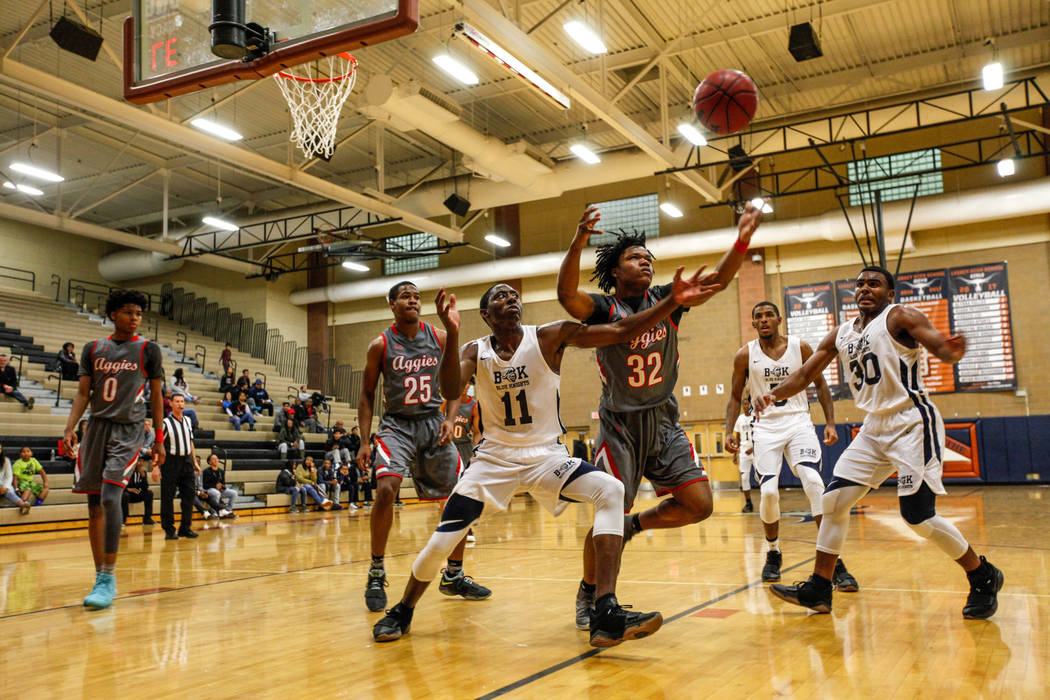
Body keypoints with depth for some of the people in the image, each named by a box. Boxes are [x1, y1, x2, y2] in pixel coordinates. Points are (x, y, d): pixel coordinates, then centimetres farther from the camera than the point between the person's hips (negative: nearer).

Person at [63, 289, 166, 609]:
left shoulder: (148, 350, 2)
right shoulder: (93, 349, 10)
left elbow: (156, 396, 5)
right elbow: (83, 394, 9)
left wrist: (159, 439, 3)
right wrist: (69, 429, -5)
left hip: (128, 430, -4)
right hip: (96, 427, 4)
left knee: (110, 498, -19)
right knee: (94, 506, 5)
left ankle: (109, 578, -12)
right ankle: (100, 577, 15)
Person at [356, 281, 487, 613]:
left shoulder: (440, 338, 1)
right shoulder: (380, 345, -5)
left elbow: (454, 385, 8)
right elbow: (367, 396, 1)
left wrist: (449, 420, -8)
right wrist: (364, 442, -7)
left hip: (433, 423, 3)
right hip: (396, 424, -3)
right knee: (386, 489, -26)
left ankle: (454, 575, 19)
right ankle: (376, 575, -9)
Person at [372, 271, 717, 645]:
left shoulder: (549, 337, -8)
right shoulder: (475, 351, -3)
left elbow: (620, 332, -15)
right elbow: (450, 390, -24)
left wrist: (672, 302, -25)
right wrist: (451, 334, -37)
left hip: (546, 455, 0)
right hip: (494, 458, 1)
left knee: (610, 491, -27)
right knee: (440, 544, -4)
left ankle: (606, 615, -28)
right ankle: (402, 612, 26)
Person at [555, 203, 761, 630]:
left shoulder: (666, 300, 5)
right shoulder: (603, 308, -6)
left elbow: (716, 281, -4)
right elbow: (566, 295, -27)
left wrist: (742, 241, -20)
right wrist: (578, 242, -41)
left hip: (664, 422, 4)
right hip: (620, 426, -4)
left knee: (699, 505, -3)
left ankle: (634, 526, 22)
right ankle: (588, 594, 17)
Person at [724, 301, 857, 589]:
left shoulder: (800, 347, 0)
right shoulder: (745, 355, 0)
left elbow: (820, 384, 9)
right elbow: (735, 397, 7)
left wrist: (830, 422, 0)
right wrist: (729, 432, -4)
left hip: (798, 422, 0)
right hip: (766, 427, 0)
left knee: (814, 482, -20)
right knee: (768, 491, -12)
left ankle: (833, 560, -15)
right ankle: (773, 552, 16)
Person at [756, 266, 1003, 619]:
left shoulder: (900, 317, -7)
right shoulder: (841, 335, 12)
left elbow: (940, 346, -21)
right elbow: (805, 374, 14)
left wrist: (952, 352, -46)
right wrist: (773, 395, -4)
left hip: (912, 423, -7)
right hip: (874, 428, 7)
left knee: (918, 515, -11)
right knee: (834, 499, 2)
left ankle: (983, 578, 13)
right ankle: (818, 590, 10)